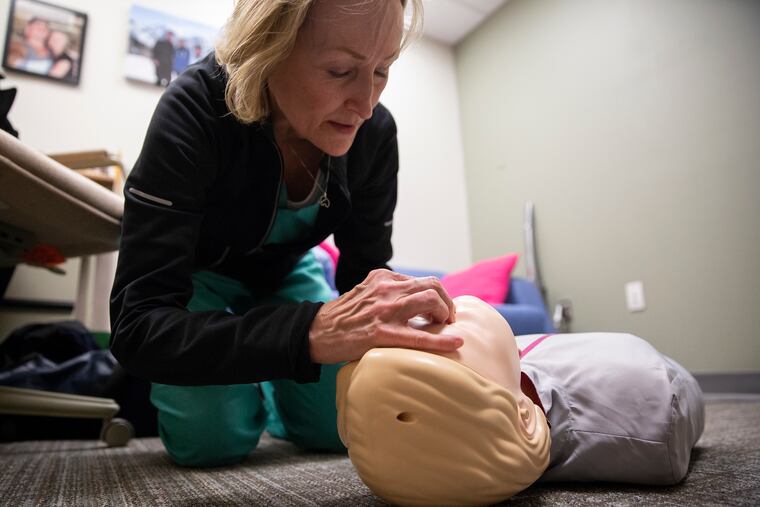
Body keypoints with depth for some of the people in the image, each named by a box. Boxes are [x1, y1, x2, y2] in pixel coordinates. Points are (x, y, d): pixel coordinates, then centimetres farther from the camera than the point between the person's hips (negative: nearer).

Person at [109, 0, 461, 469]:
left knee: (339, 428, -6)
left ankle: (267, 392, 28)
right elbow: (138, 326, -42)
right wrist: (309, 331, -57)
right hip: (199, 274, -3)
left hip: (285, 272, 4)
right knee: (213, 439, -19)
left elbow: (364, 276, -15)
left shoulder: (373, 132, -23)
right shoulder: (195, 110, -36)